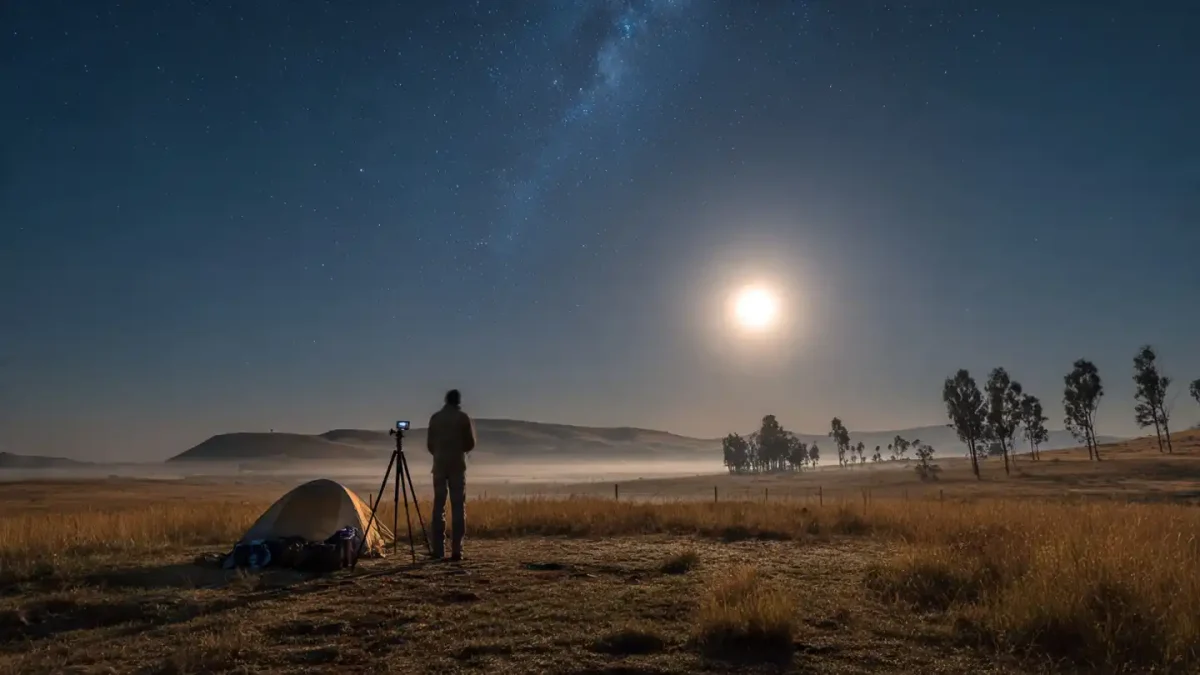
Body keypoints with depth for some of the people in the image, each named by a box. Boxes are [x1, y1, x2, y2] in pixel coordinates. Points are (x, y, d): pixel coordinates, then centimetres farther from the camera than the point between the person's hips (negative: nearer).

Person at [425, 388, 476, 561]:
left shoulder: (435, 417, 6)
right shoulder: (463, 417, -1)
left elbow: (429, 444, 8)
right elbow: (470, 444, 0)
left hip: (439, 465, 2)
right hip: (457, 465, -2)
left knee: (438, 506, 6)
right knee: (458, 507, -1)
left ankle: (438, 550, 4)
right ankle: (456, 550, -6)